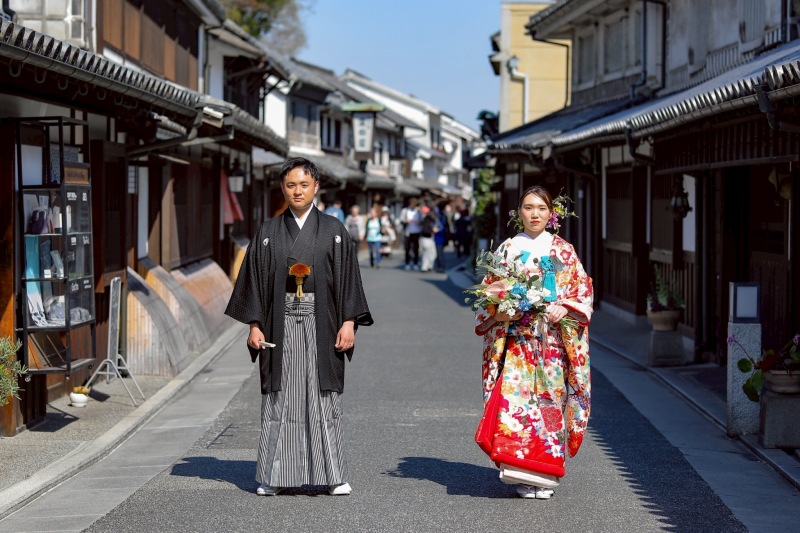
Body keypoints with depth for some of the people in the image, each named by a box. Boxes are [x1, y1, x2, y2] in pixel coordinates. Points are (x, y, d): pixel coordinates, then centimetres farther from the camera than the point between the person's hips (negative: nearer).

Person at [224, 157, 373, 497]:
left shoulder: (333, 231, 5)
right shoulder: (268, 233, 7)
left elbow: (348, 278, 3)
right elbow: (255, 280, 6)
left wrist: (349, 322, -6)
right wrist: (254, 325, -2)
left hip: (321, 326, -1)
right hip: (281, 326, 1)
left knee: (323, 399, 1)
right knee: (280, 399, 2)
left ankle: (333, 475, 7)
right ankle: (274, 476, 7)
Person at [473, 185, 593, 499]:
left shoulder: (563, 250, 8)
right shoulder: (508, 249, 10)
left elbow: (583, 289, 5)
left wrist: (564, 308, -13)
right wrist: (499, 312, -9)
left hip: (552, 338, 0)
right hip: (515, 338, 0)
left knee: (549, 396, -3)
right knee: (515, 395, -11)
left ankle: (544, 472, 6)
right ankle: (522, 473, -5)